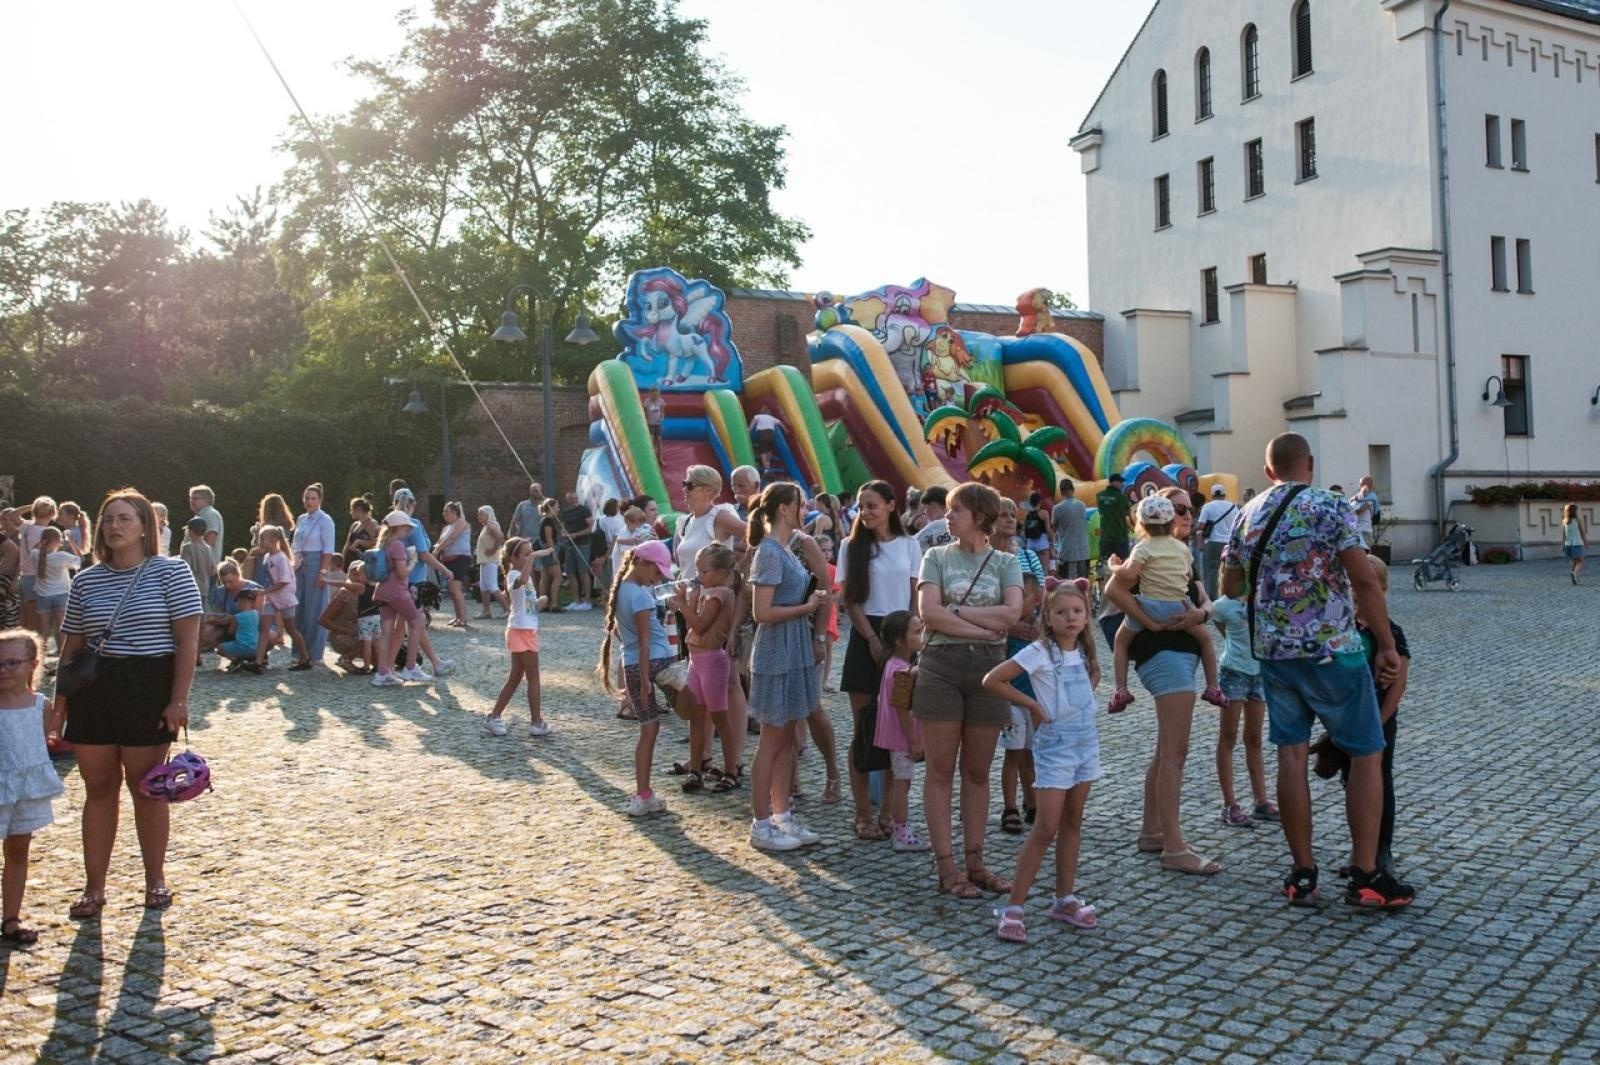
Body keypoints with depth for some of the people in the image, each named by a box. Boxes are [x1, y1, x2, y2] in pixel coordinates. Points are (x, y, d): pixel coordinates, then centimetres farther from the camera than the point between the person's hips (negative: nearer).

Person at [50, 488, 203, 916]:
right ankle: (94, 887, 16)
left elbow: (188, 639, -7)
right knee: (99, 788, 8)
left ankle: (155, 880, 19)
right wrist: (60, 703, 7)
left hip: (148, 688, -4)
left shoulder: (170, 572, -4)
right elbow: (72, 646, 12)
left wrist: (179, 699, -13)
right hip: (93, 689, 4)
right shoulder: (86, 580, 9)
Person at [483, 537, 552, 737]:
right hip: (521, 631, -10)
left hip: (527, 631, 10)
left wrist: (538, 602, 12)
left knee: (516, 678, 12)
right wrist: (532, 559, -42)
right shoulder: (514, 575, -15)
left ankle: (494, 718, 16)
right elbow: (522, 580, -42)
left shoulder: (525, 575, 15)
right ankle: (536, 722, 2)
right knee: (533, 677, -4)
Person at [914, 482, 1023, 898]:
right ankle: (946, 868, 7)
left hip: (988, 668, 2)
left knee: (977, 772, 9)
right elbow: (929, 612, -9)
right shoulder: (937, 556, 5)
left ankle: (975, 862, 18)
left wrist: (956, 610, -10)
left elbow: (1012, 613, -9)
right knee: (940, 770, 0)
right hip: (941, 665, -1)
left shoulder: (1005, 562, 8)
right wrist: (984, 625, -11)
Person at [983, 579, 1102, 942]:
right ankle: (1013, 907, -4)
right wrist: (1032, 703, -14)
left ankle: (1065, 900, 23)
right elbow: (992, 680, -20)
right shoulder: (1039, 652, -15)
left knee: (1072, 824, 13)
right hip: (1055, 743, -7)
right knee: (1046, 828, -9)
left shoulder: (1083, 651, 5)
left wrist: (1084, 699, 10)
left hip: (1086, 739, 7)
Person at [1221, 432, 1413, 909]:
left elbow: (1230, 587, 16)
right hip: (1330, 651, -5)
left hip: (1273, 651, 5)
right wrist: (1387, 646, -8)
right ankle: (1365, 876, 7)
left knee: (1292, 757, 8)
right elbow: (1365, 582, -15)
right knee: (1367, 756, 6)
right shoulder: (1331, 508, -9)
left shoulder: (1247, 516, 6)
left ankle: (1303, 874, 12)